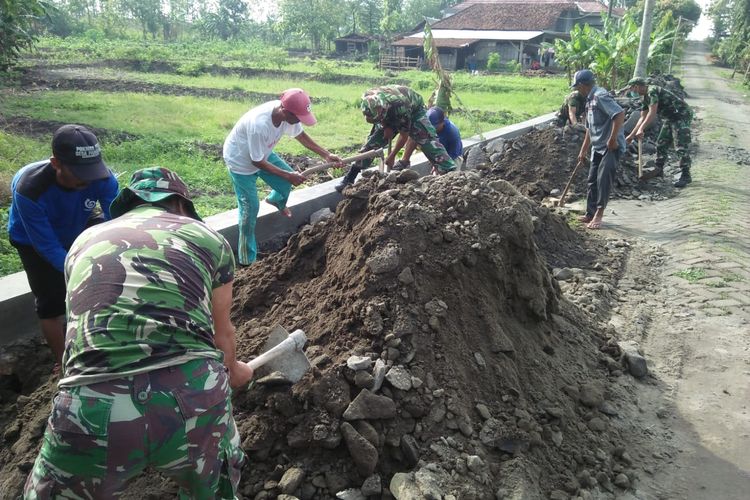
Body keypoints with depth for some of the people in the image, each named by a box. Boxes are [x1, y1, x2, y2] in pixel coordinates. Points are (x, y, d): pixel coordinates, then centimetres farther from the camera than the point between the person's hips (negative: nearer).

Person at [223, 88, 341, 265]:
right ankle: (247, 260, 7)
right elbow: (257, 162, -30)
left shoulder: (288, 113, -21)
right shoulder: (259, 125, -43)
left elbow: (301, 135, -2)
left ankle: (276, 200, 48)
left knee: (286, 180, 12)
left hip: (262, 153, 7)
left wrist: (327, 154, -8)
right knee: (250, 208, -5)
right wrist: (288, 176, -26)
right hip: (240, 161, -7)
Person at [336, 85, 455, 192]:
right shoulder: (368, 101, -30)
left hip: (413, 109, -4)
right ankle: (349, 178, 1)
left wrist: (392, 156, -17)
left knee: (428, 141, -22)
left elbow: (404, 135, -26)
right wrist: (386, 126, -16)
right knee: (372, 142, -5)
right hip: (390, 117, 4)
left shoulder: (399, 106, -43)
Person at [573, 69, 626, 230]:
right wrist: (583, 151, 25)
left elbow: (620, 114, -26)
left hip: (611, 147, -10)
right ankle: (590, 214, 20)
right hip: (598, 147, 10)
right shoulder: (590, 100, 15)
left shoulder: (600, 96, -15)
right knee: (592, 180, 12)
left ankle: (598, 214, -5)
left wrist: (612, 139, -24)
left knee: (603, 179, -12)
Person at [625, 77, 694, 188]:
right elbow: (642, 118, 16)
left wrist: (641, 129, -27)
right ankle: (659, 169, 25)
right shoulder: (646, 97, 12)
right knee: (661, 144, 14)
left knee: (682, 147, -11)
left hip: (682, 116, -10)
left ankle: (685, 176, -8)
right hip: (671, 119, 10)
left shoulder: (652, 91, -18)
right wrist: (631, 135, 14)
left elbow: (652, 113, -26)